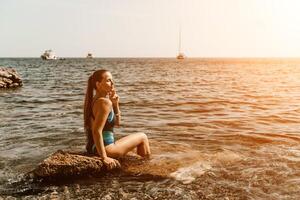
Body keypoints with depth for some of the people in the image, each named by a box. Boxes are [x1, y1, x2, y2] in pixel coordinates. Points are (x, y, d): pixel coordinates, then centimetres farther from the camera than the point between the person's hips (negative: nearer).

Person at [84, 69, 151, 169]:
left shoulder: (95, 100, 10)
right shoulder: (105, 102, -20)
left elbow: (117, 123, 16)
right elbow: (96, 131, -28)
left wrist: (115, 104, 2)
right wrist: (104, 158, -27)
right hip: (106, 148, -10)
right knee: (142, 137, 8)